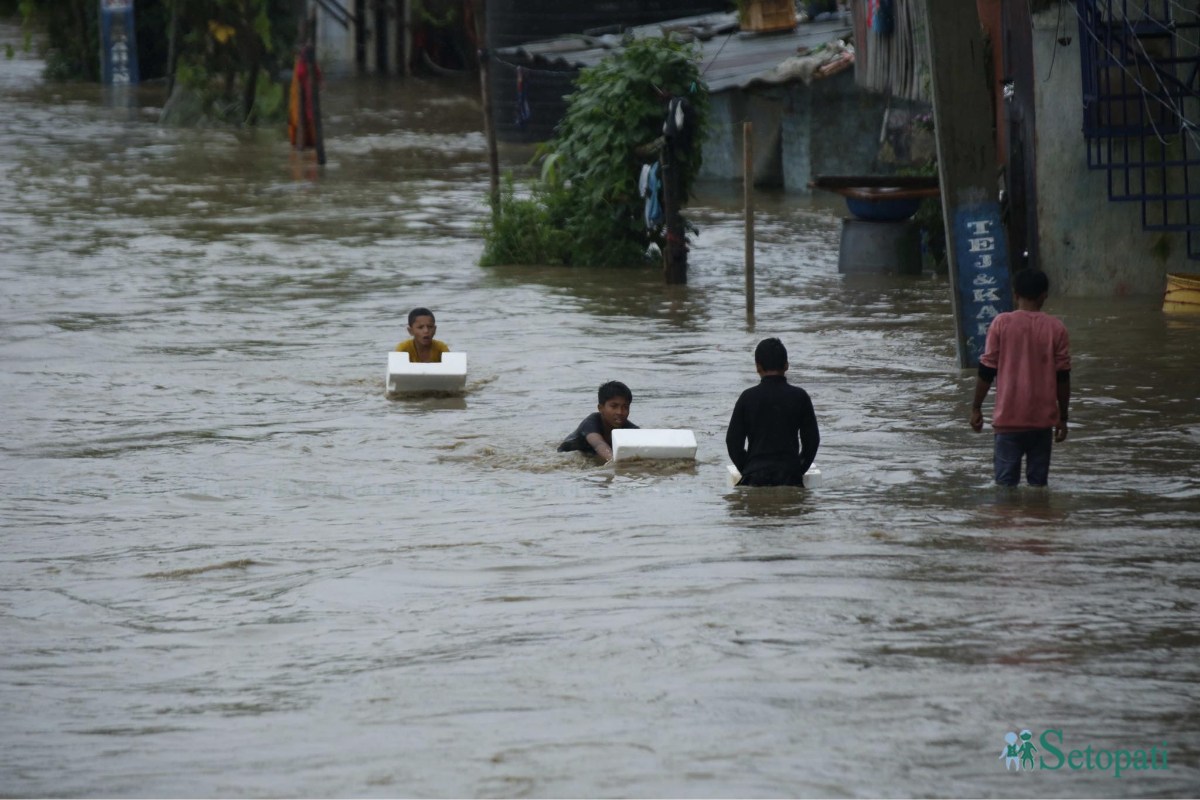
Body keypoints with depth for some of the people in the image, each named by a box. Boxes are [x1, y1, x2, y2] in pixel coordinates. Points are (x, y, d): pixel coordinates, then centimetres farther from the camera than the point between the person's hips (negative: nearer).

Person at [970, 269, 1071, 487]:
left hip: (1008, 418, -1)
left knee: (1006, 482, 1)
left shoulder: (1002, 323, -5)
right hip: (1043, 419, 1)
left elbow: (987, 371, -3)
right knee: (1038, 481, 7)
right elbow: (1063, 377, 1)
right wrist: (1062, 417, 11)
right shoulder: (1056, 328, -2)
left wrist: (976, 408, 8)